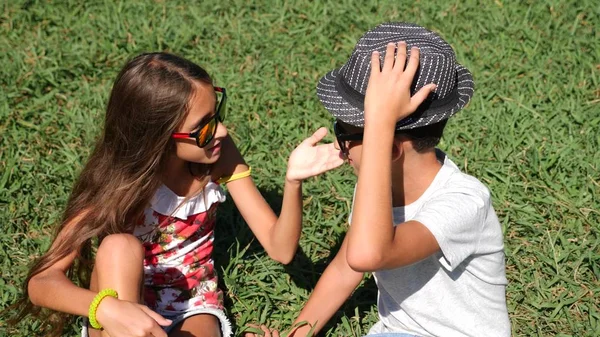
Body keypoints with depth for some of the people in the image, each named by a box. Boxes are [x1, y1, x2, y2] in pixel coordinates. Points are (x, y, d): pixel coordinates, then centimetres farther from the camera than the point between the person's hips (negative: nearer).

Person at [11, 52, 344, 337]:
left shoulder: (219, 156, -14)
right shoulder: (120, 178, -21)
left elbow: (281, 249, -14)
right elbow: (40, 283, -26)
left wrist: (293, 181, -34)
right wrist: (106, 308, -46)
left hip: (193, 309, 0)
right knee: (119, 247, -35)